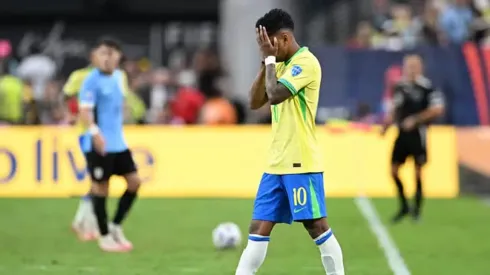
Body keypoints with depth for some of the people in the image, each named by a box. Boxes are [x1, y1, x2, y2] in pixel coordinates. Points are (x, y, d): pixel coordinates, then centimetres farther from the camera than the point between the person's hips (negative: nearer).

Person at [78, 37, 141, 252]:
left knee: (134, 181, 6)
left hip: (118, 143, 7)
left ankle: (115, 227, 19)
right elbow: (85, 111, -22)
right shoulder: (92, 80, -14)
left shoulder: (119, 76, 9)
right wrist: (94, 132, -36)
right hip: (99, 144, -7)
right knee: (101, 189, 0)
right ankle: (104, 236, 12)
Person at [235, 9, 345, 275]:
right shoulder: (281, 65, 16)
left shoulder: (306, 62, -12)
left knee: (316, 225, -4)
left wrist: (270, 59, -11)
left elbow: (275, 95, -22)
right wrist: (265, 64, 3)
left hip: (301, 163, -8)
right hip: (276, 163, 8)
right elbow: (255, 102, 13)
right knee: (259, 227, 5)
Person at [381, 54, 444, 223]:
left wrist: (415, 120, -16)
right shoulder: (400, 87, 10)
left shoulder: (427, 88, -10)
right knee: (394, 170, 5)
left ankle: (417, 209, 9)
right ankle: (404, 207, 19)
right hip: (402, 133, 6)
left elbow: (437, 109, -14)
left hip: (417, 133, -6)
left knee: (418, 170, -3)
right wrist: (386, 126, 10)